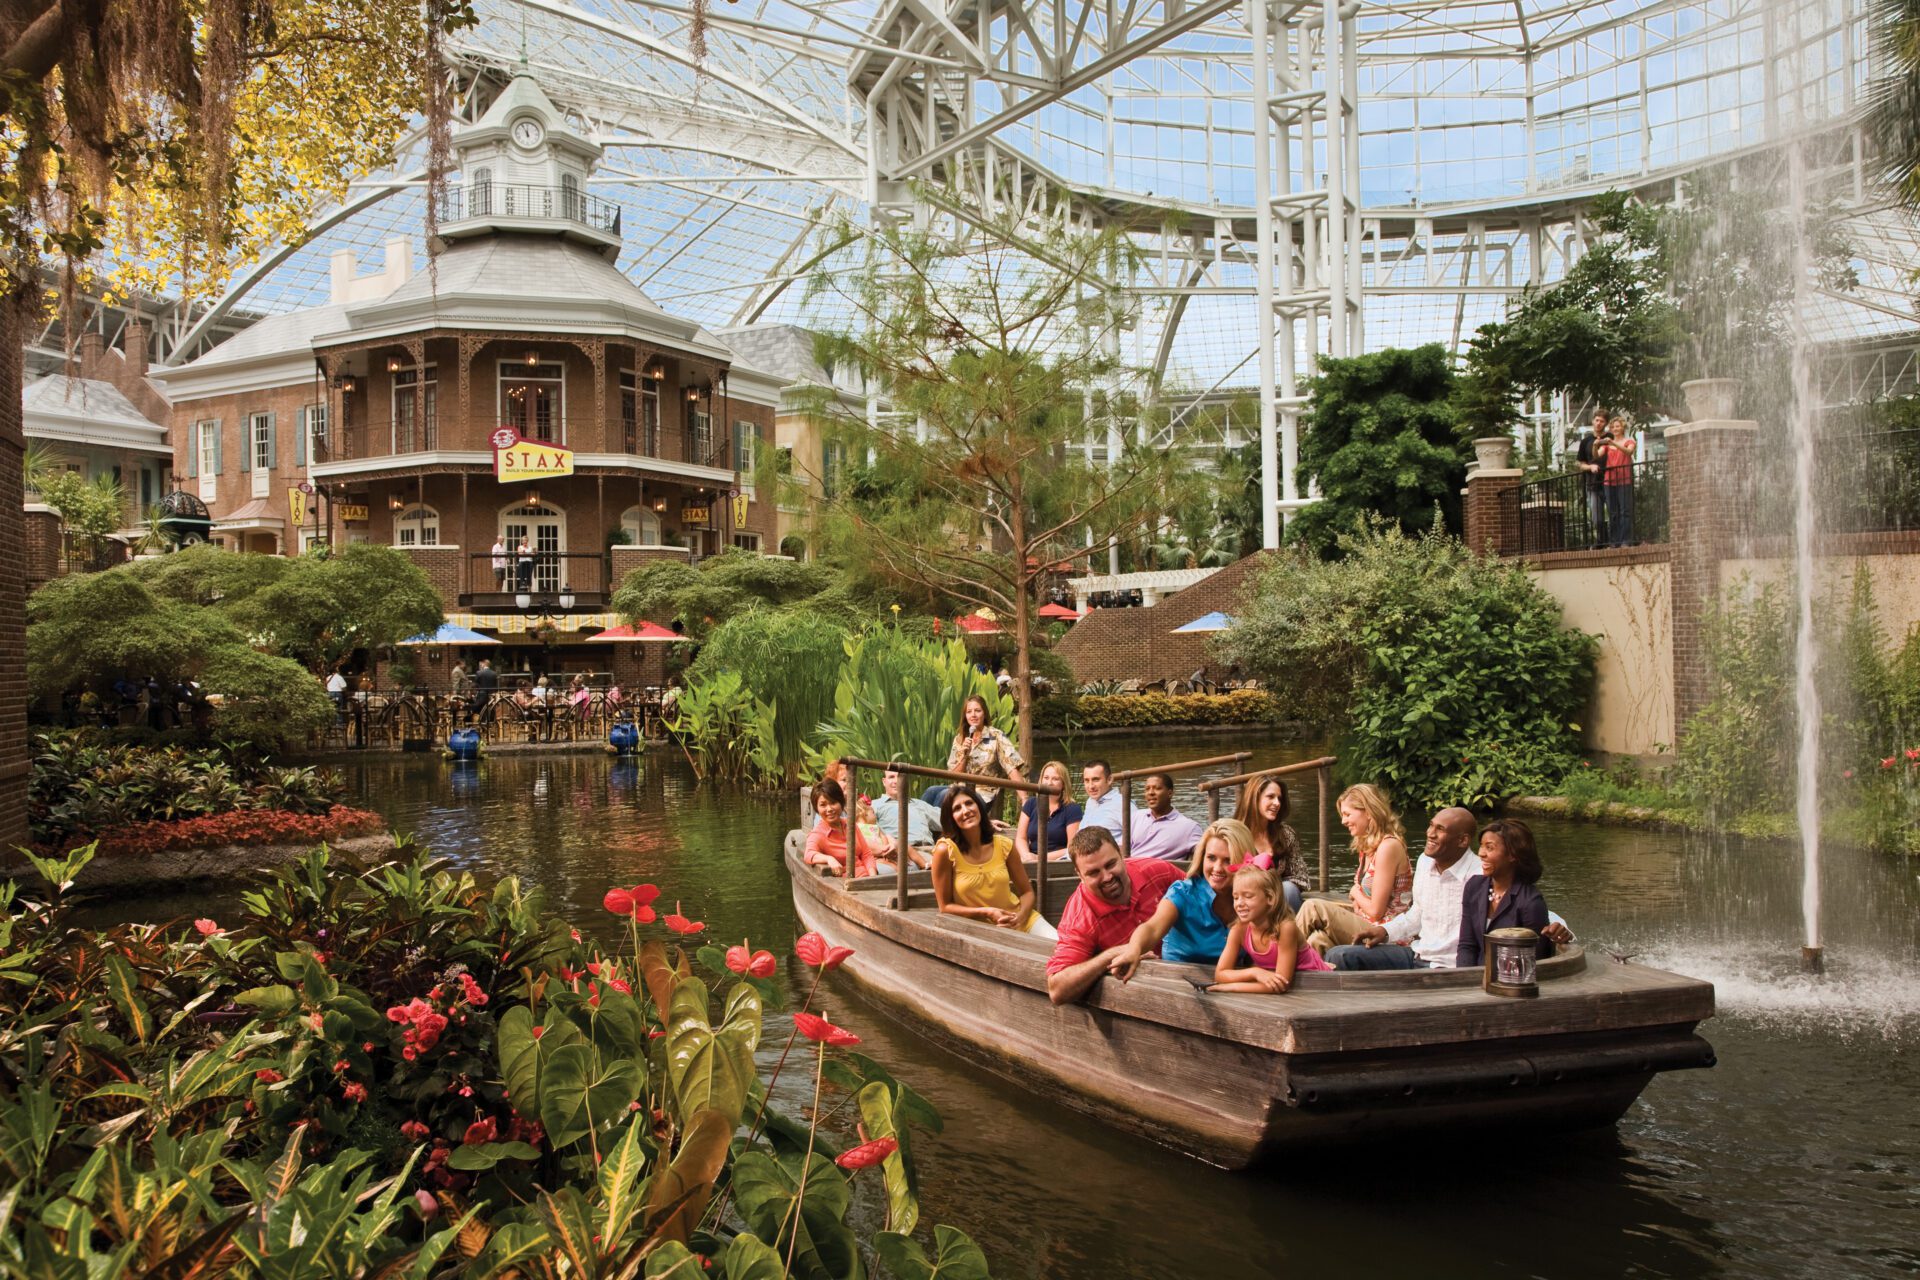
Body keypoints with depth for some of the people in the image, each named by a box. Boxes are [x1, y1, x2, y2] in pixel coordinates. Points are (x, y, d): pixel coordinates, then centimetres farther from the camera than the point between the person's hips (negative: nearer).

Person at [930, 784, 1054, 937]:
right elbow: (945, 906, -6)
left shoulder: (1003, 845, -1)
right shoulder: (945, 850, -11)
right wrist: (987, 912, -16)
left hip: (1021, 920, 2)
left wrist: (1020, 917, -12)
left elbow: (1027, 892, 8)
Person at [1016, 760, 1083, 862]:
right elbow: (1021, 838, 12)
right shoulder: (1031, 804, 14)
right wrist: (1027, 855, -11)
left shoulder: (1072, 809, 1)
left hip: (1058, 862, -3)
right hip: (1033, 861, 3)